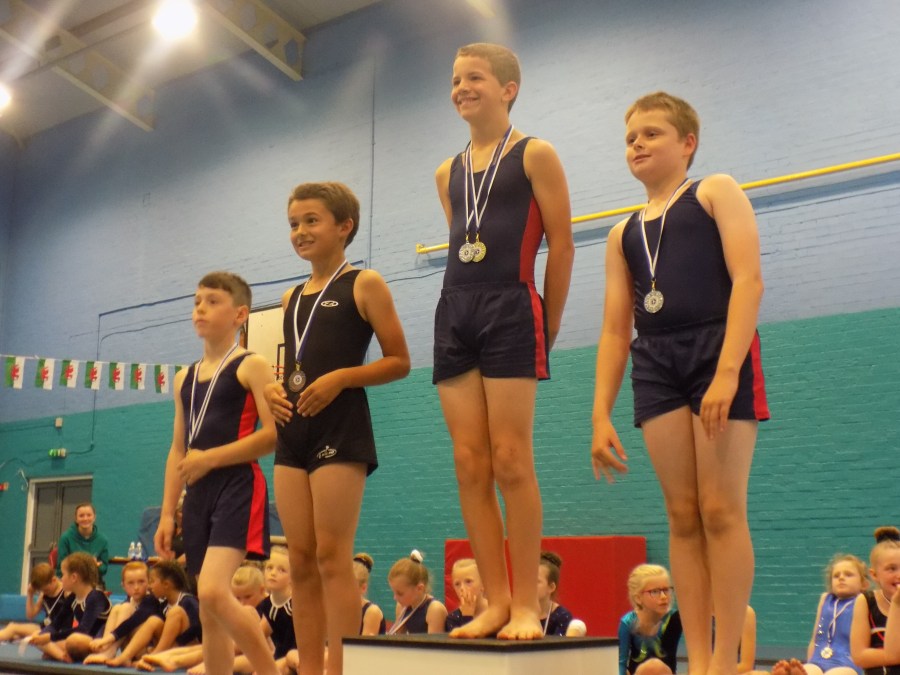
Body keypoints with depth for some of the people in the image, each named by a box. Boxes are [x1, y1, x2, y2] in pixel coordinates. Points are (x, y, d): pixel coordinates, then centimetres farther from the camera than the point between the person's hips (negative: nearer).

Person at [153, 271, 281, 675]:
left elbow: (275, 434, -13)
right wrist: (167, 513, 13)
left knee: (213, 592, -25)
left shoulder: (251, 366, -2)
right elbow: (177, 451, 19)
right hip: (198, 494, 7)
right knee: (208, 613, 8)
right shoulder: (185, 378, 17)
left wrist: (210, 458, -15)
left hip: (238, 488, -7)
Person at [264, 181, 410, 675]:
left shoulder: (364, 285, 0)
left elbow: (399, 361, -4)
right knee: (300, 559, 5)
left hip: (340, 429, -7)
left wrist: (340, 378, -17)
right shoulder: (291, 298, 18)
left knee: (332, 556, -9)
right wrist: (273, 389, 3)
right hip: (293, 431, 7)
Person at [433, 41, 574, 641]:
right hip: (454, 311, 6)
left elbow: (561, 242, -1)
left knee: (511, 461, -8)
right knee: (469, 464, 2)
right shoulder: (448, 173, 18)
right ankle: (495, 602, 7)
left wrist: (550, 325, -1)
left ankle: (526, 605, -1)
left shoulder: (535, 155, 1)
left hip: (511, 309, -6)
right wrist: (468, 306, 13)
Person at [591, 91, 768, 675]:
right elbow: (615, 329, 17)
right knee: (683, 517, 1)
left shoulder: (716, 193, 8)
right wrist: (601, 416, 6)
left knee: (721, 510, -7)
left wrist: (727, 372, -18)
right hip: (655, 363, 5)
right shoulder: (624, 233, 22)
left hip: (717, 349, -4)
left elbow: (748, 281, -6)